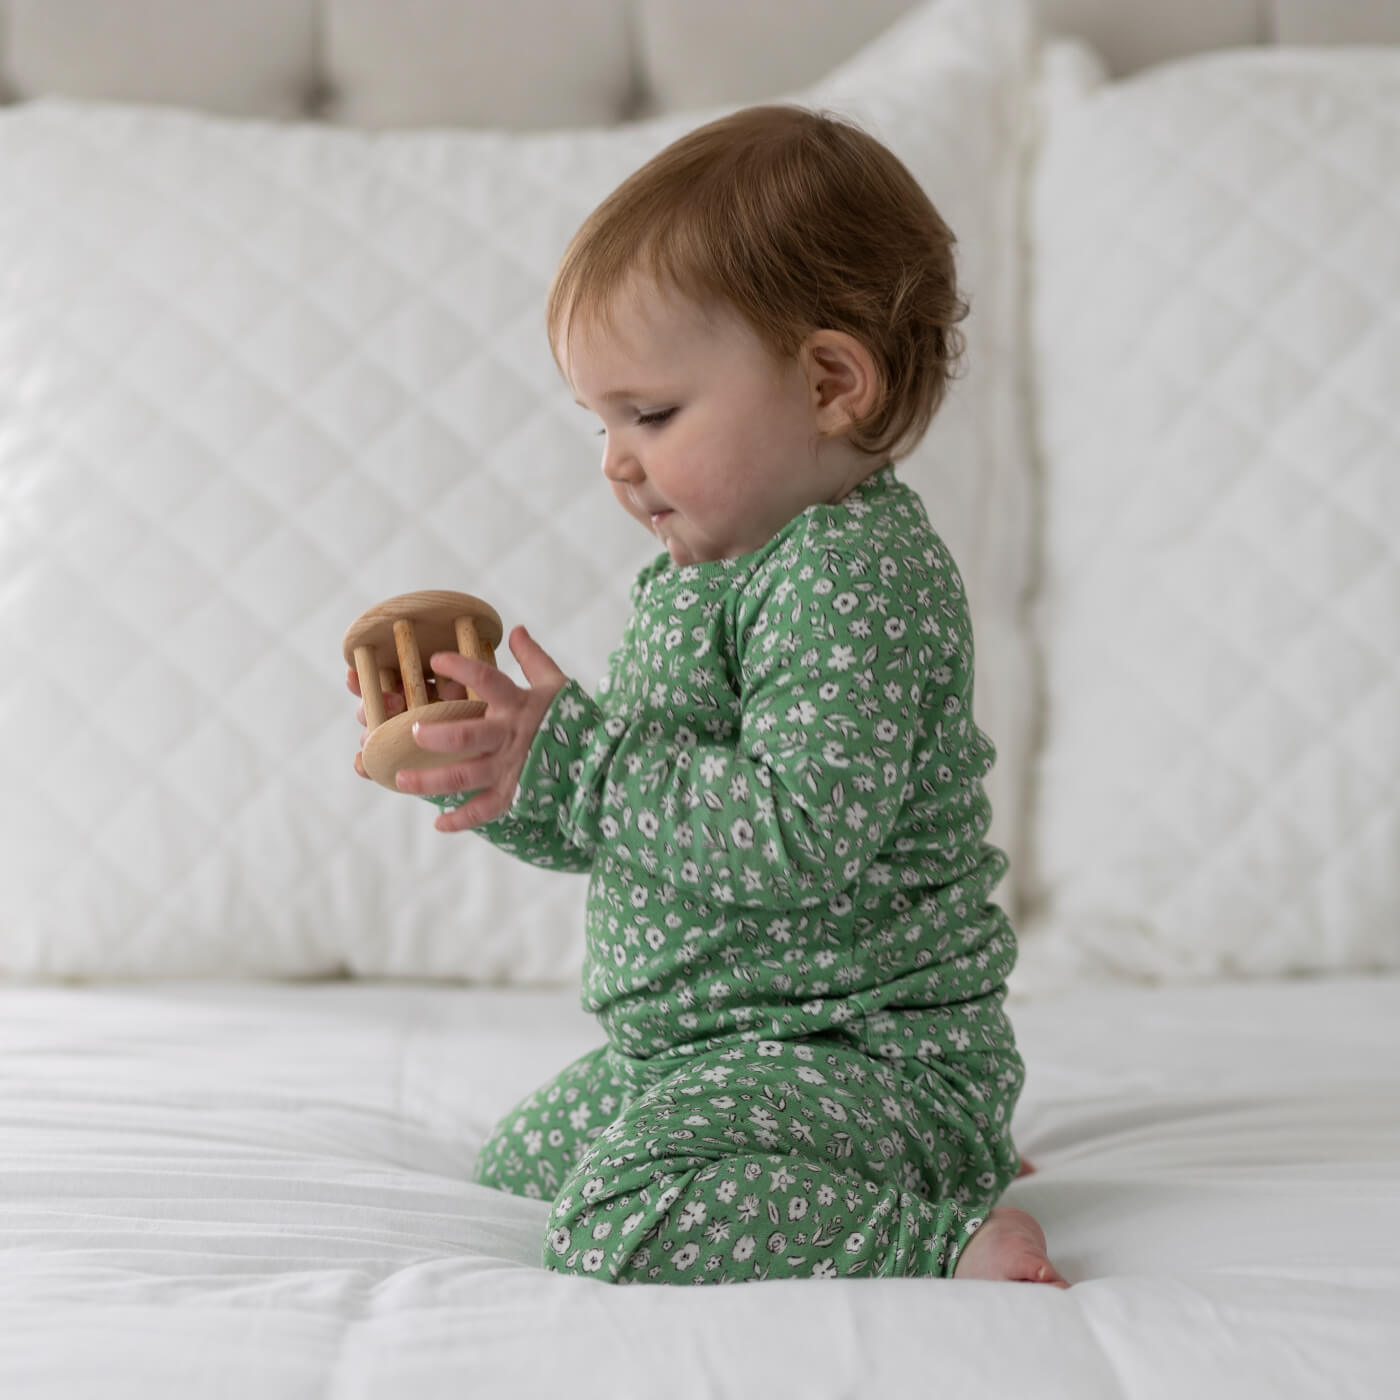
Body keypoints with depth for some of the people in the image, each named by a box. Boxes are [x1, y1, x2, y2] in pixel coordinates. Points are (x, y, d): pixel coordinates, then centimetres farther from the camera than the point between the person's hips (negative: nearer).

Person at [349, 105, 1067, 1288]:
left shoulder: (860, 573, -21)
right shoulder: (698, 576, 11)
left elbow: (799, 832, -32)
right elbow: (607, 815, 17)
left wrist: (568, 753, -26)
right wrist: (490, 762, -1)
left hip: (867, 1046, -11)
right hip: (699, 1044, 11)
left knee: (627, 1222, -32)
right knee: (518, 1161, 31)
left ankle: (946, 1236, -16)